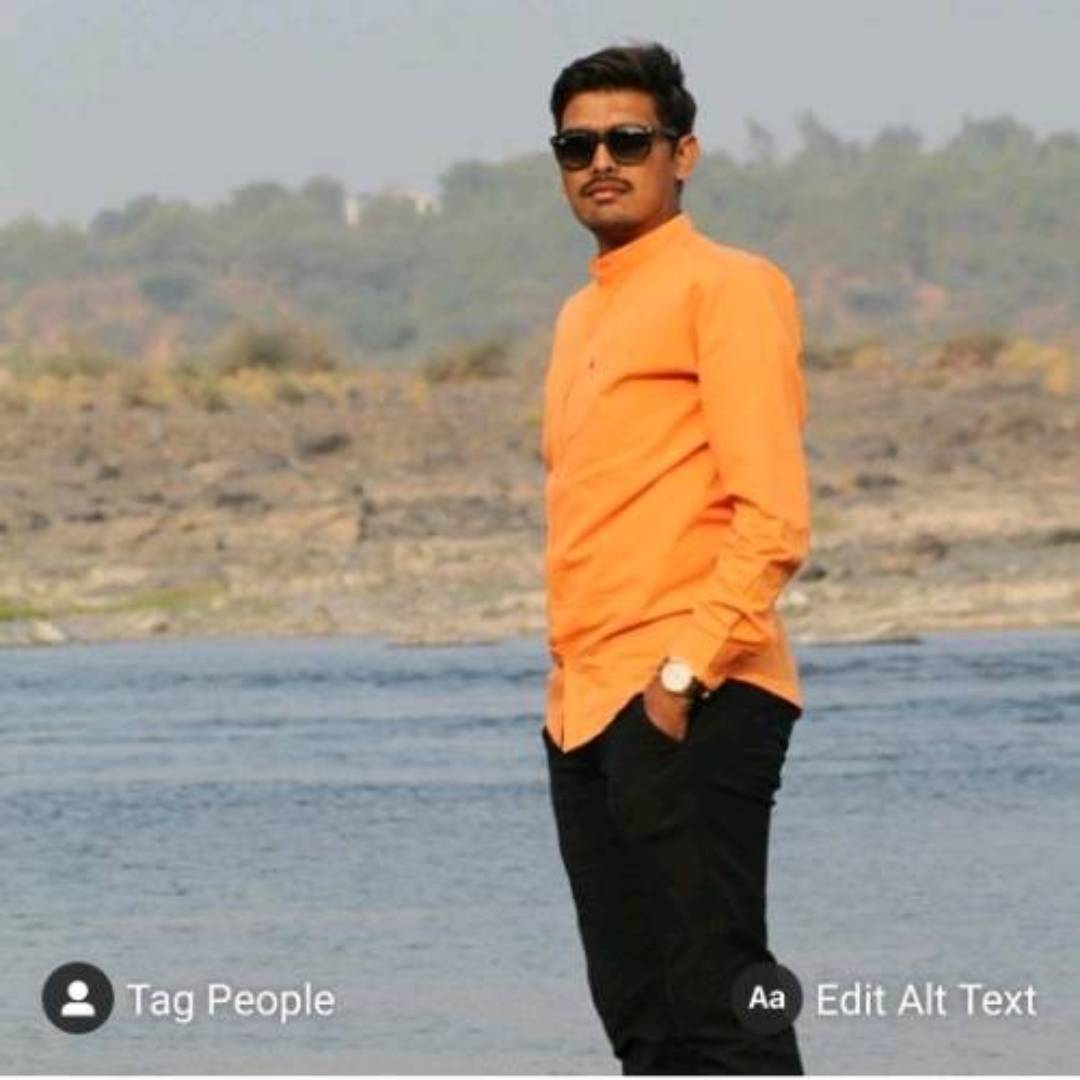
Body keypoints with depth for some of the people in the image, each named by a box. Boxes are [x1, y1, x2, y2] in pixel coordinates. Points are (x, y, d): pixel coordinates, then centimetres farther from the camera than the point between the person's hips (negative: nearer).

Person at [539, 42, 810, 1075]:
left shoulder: (726, 287, -5)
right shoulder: (583, 314, 21)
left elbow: (774, 517, -13)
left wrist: (684, 671, -19)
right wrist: (572, 687, 14)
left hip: (690, 704, -9)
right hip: (584, 709, 9)